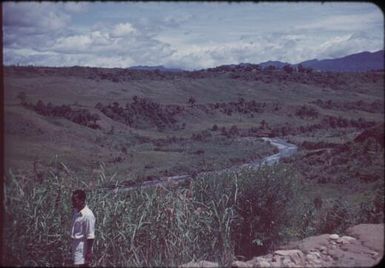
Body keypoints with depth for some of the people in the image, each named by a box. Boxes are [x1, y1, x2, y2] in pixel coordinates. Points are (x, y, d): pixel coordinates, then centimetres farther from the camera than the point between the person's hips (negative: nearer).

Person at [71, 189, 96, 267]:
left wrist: (89, 252, -18)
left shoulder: (88, 215, -21)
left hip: (83, 249, -8)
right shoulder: (76, 212, 6)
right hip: (76, 247, 8)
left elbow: (90, 236, -19)